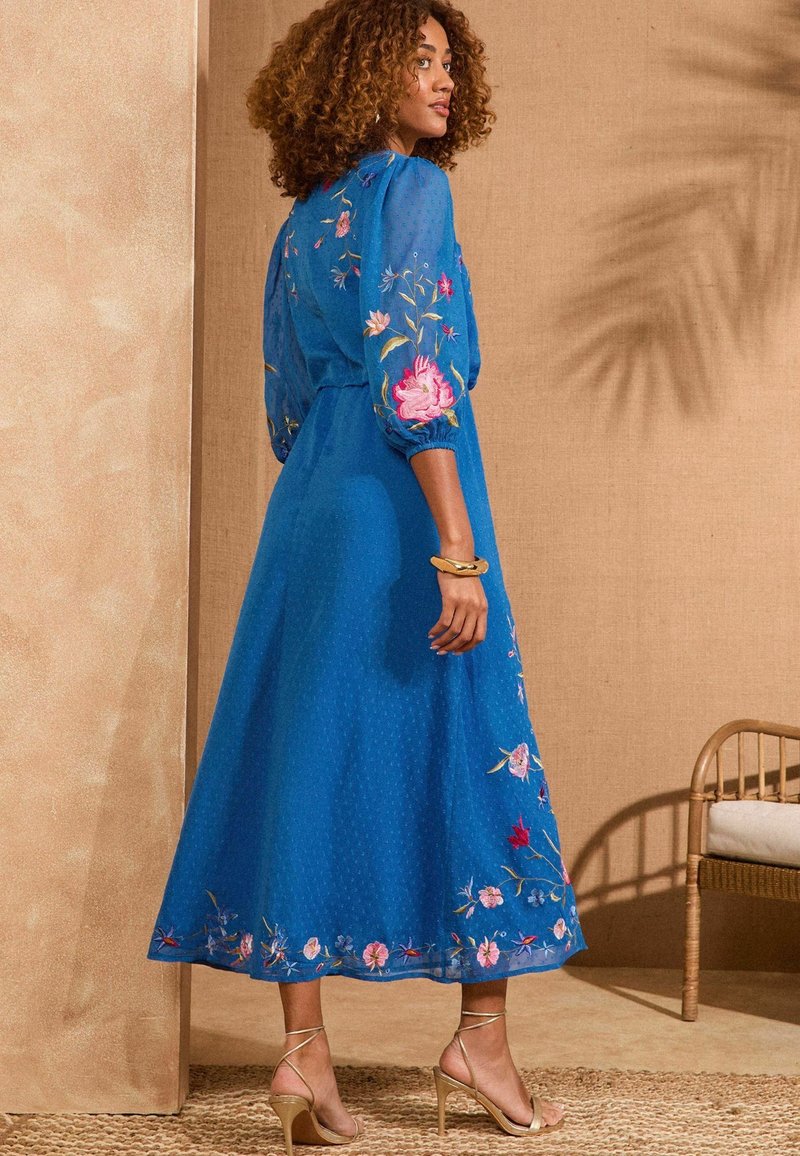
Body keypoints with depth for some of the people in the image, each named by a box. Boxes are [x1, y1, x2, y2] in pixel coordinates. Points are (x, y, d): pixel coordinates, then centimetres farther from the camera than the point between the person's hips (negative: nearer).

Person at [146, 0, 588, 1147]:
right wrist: (459, 553, -19)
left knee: (310, 755, 3)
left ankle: (305, 1049, 4)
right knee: (472, 747, 2)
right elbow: (413, 377, -16)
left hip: (309, 505, 8)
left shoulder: (301, 222, 17)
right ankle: (481, 1038, 8)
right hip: (405, 501, -7)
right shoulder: (413, 189, -6)